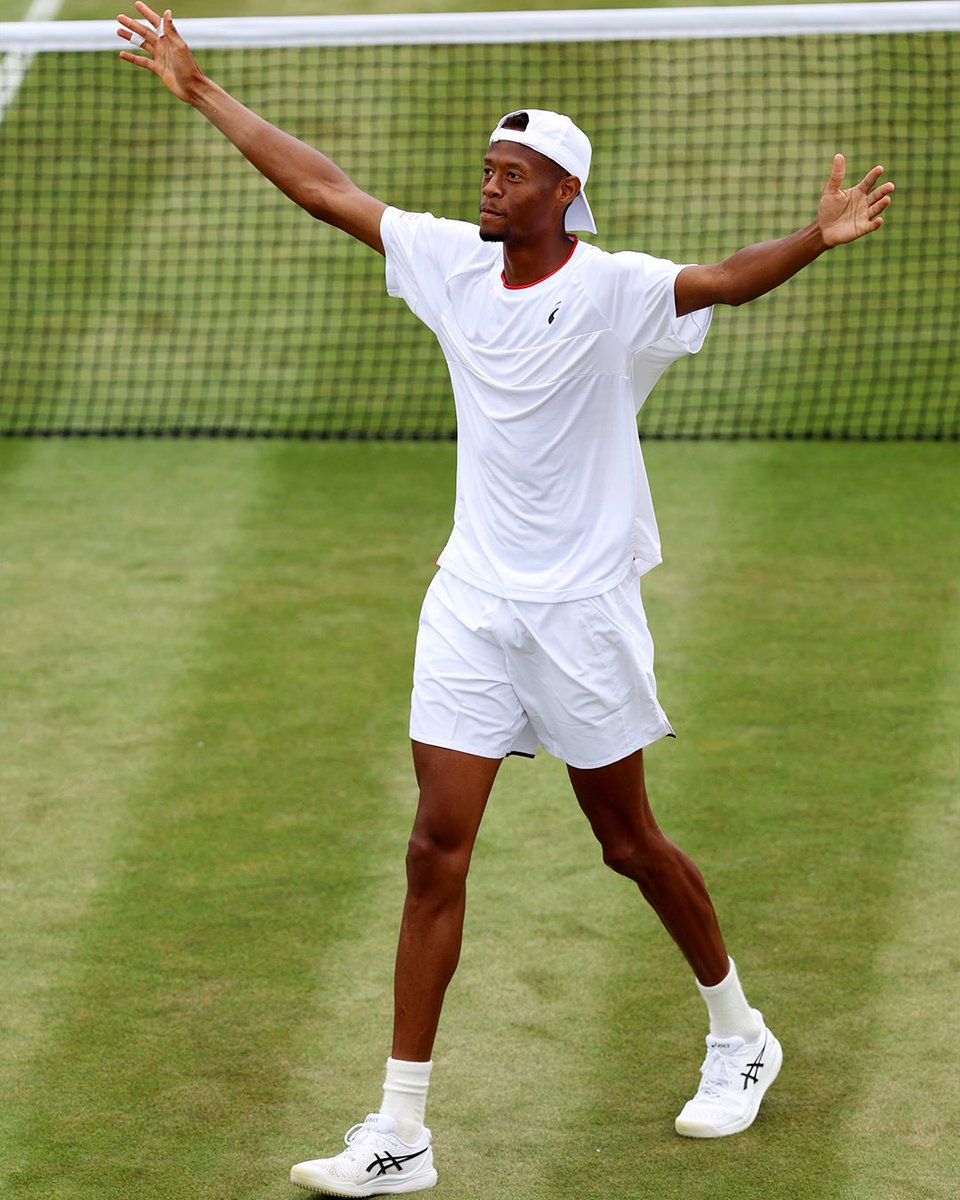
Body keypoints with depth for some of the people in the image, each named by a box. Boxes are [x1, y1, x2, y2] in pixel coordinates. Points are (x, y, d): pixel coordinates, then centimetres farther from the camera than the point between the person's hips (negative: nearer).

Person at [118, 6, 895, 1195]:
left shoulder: (613, 291, -14)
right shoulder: (453, 261, 2)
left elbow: (724, 281, -32)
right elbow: (323, 186, 7)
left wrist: (818, 238, -52)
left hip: (581, 611, -4)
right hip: (471, 605, 4)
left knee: (628, 841, 9)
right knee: (437, 849, -3)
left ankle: (738, 1036, 35)